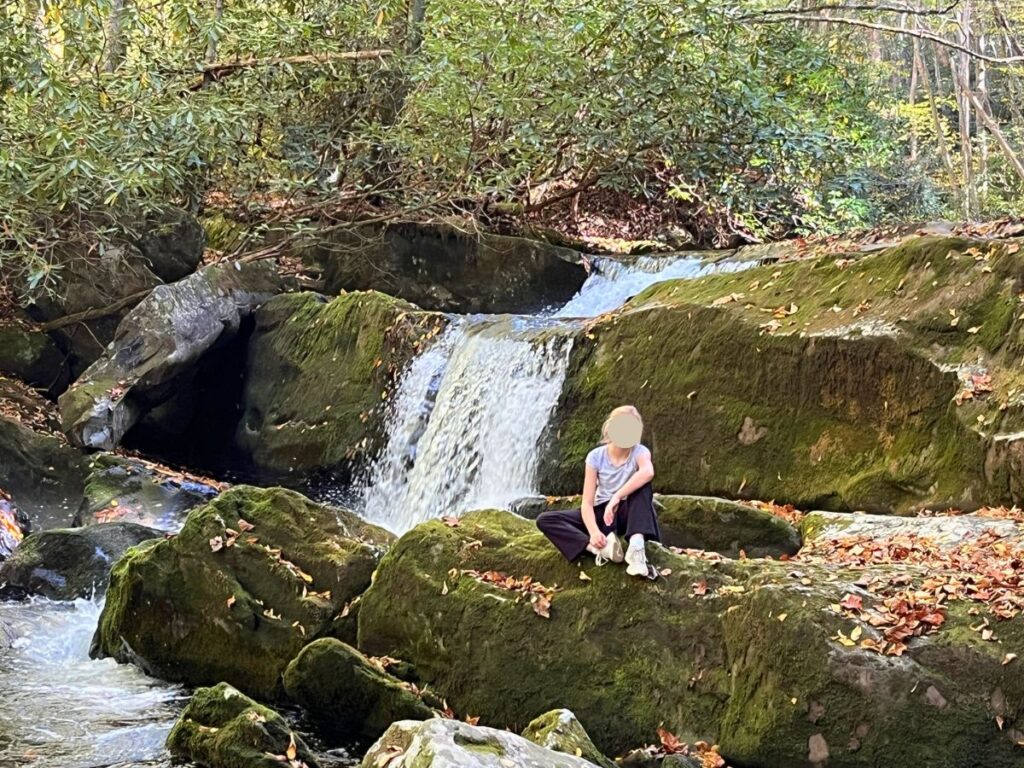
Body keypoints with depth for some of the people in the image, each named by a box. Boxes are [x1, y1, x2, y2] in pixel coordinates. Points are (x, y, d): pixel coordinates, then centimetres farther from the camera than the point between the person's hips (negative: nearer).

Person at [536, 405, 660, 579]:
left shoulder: (639, 451, -13)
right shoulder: (596, 456, -9)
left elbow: (648, 472, -40)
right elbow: (587, 502, -14)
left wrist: (617, 497, -44)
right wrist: (594, 531, -33)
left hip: (628, 512, -2)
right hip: (602, 513, 2)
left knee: (642, 484, -33)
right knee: (545, 520, -17)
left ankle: (636, 547, -47)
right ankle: (599, 548, -37)